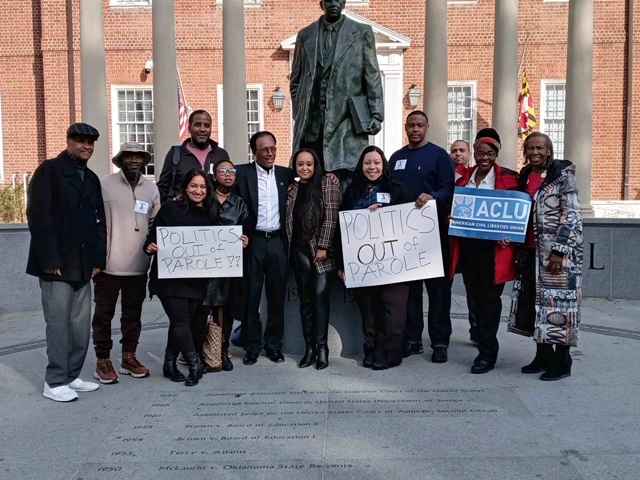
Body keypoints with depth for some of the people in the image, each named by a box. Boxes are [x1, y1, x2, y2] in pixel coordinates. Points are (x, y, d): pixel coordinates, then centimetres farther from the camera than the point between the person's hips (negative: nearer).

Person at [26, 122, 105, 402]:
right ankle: (55, 382, 10)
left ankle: (72, 376, 21)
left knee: (81, 325, 9)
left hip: (83, 266, 6)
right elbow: (38, 217, -11)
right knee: (59, 324, -1)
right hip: (57, 265, -6)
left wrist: (98, 259, 7)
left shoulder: (91, 179, 16)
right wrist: (50, 260, -15)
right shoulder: (49, 171, -3)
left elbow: (99, 221, 16)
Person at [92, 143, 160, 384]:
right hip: (109, 264, -4)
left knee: (133, 314, 14)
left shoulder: (152, 188, 7)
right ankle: (102, 361, 19)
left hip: (138, 265, 4)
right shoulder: (106, 184, -7)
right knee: (104, 313, 7)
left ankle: (129, 357, 28)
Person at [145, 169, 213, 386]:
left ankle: (170, 364, 24)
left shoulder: (208, 215, 11)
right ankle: (195, 364, 6)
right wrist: (150, 246, -22)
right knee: (181, 321, -9)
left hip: (197, 279, 4)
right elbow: (153, 236, -2)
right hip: (170, 277, -4)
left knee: (179, 322, 9)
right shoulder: (170, 209, -2)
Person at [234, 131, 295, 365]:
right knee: (251, 296, 4)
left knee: (277, 296, 8)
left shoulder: (285, 174, 11)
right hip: (253, 242, -2)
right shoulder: (242, 173, 0)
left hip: (277, 241, 3)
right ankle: (252, 346, 17)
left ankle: (274, 345, 21)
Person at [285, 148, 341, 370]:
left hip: (321, 249, -4)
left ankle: (321, 347, -2)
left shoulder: (328, 181, 2)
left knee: (320, 295, -9)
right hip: (300, 249, 4)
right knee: (305, 298, 4)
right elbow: (288, 219, 12)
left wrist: (323, 246, -11)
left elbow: (331, 215, -5)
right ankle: (309, 347, 9)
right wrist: (289, 248, 1)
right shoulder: (293, 187, 14)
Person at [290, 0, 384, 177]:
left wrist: (376, 115, -4)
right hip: (311, 122, 2)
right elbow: (296, 81, 19)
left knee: (346, 176, -9)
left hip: (347, 120, -2)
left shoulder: (362, 33, 8)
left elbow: (372, 77, 5)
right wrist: (299, 114, 9)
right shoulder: (305, 35, 15)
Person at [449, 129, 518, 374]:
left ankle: (487, 353, 9)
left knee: (489, 299, 0)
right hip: (467, 247, 5)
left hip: (493, 248, -5)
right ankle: (486, 346, 24)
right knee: (473, 299, 10)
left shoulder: (508, 178, -1)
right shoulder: (463, 177, 12)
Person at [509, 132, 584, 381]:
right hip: (530, 250, 7)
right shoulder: (524, 176, 13)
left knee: (557, 303, -2)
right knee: (533, 304, 9)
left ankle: (562, 363, 10)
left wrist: (559, 251, -18)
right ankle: (543, 356, 22)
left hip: (557, 251, -6)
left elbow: (572, 216, -12)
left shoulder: (563, 174, -6)